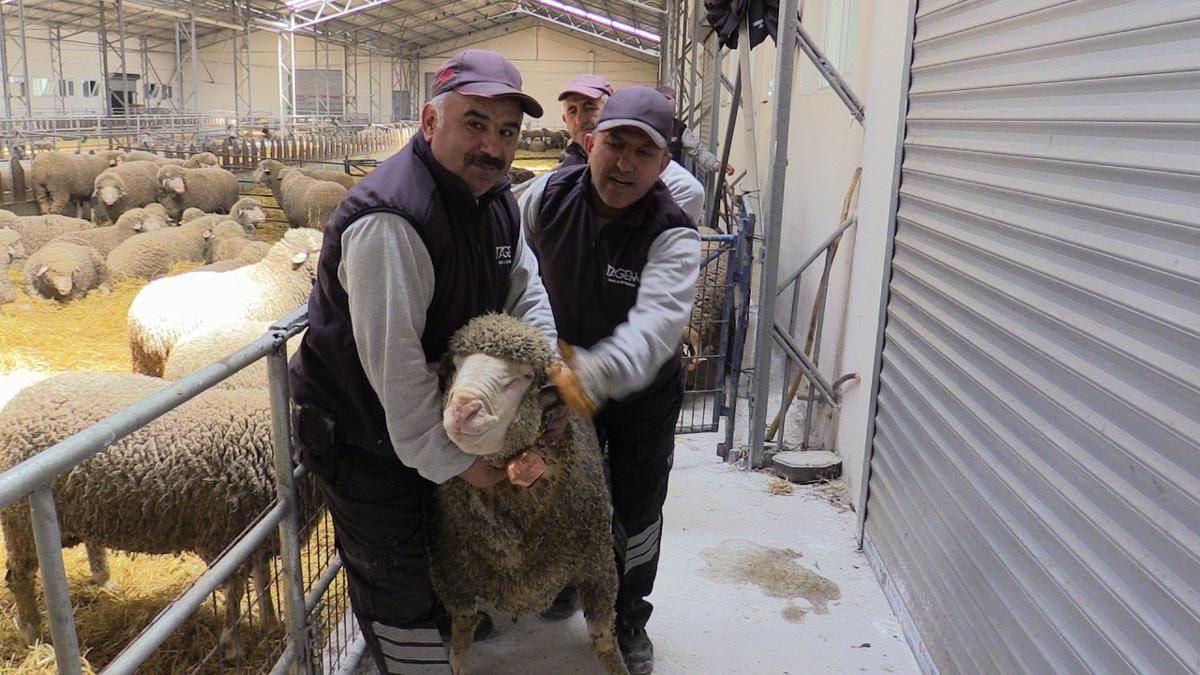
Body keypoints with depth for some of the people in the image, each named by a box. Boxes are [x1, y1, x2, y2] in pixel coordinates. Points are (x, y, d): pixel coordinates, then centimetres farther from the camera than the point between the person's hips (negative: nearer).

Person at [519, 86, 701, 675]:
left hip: (644, 392, -2)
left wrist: (595, 373, -60)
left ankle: (628, 619, 37)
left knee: (636, 513, 10)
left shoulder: (673, 236, -28)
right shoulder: (545, 199, -17)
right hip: (563, 378, 3)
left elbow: (655, 325, -43)